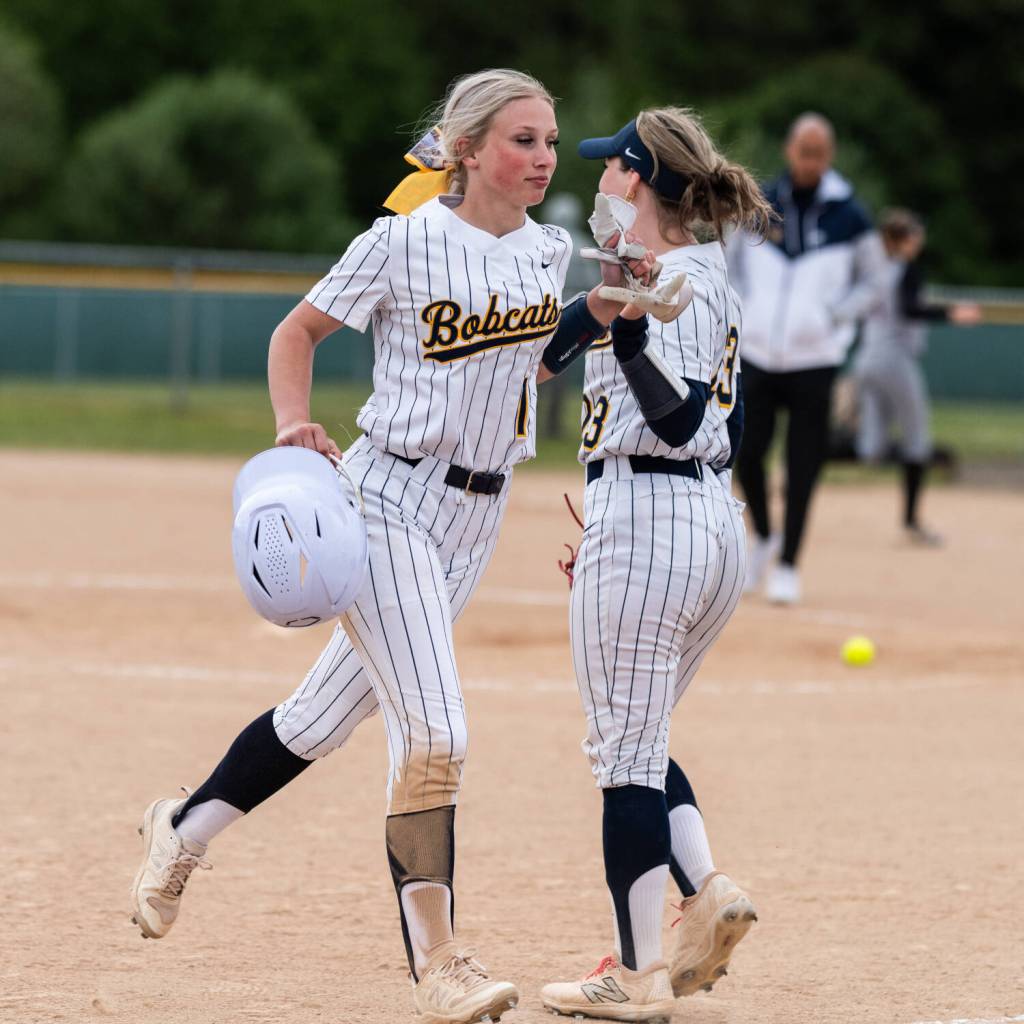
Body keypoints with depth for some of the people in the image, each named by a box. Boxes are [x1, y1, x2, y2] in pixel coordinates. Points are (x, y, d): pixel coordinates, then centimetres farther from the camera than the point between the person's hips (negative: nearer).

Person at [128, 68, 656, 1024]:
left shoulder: (549, 251, 6)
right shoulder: (404, 242, -11)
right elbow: (297, 330, -1)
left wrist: (604, 308, 3)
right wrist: (295, 426, -18)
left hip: (478, 515, 6)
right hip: (389, 500, -6)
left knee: (327, 716, 13)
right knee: (433, 731, -15)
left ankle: (184, 827, 36)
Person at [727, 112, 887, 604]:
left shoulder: (850, 216, -2)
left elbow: (873, 281, 7)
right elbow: (731, 263, 16)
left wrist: (833, 318, -5)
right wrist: (744, 312, 3)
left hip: (814, 357, -2)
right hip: (758, 355, 2)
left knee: (801, 467, -3)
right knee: (747, 454, 2)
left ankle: (787, 565, 6)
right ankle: (763, 538, 27)